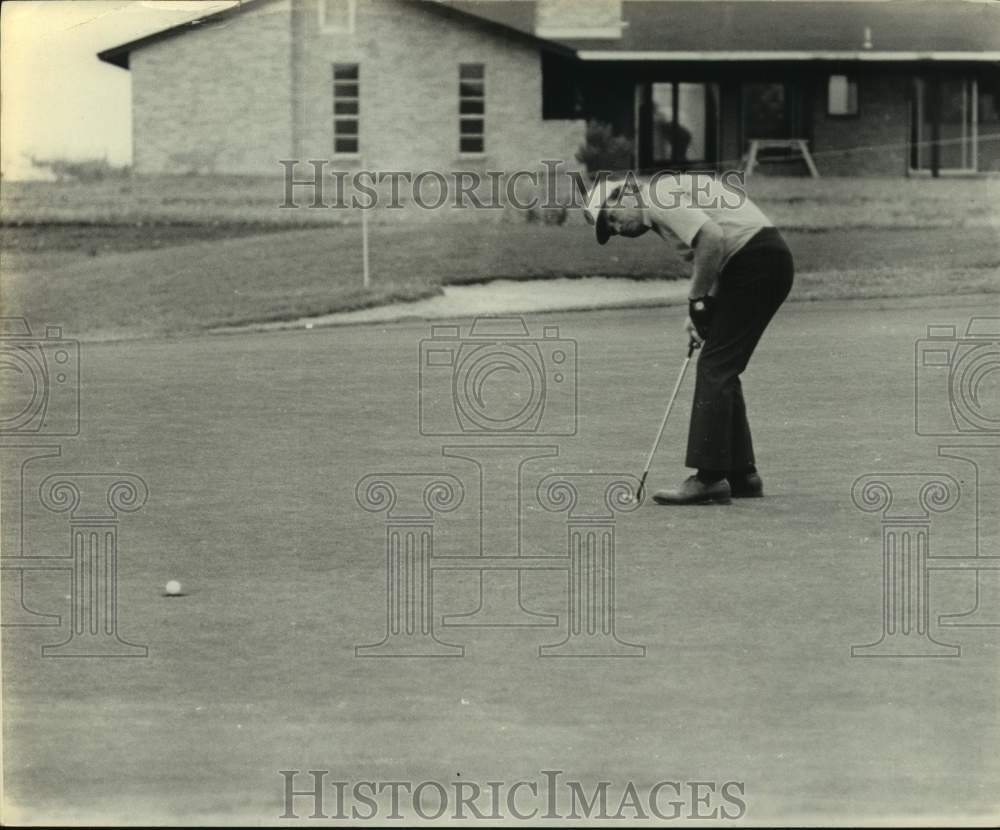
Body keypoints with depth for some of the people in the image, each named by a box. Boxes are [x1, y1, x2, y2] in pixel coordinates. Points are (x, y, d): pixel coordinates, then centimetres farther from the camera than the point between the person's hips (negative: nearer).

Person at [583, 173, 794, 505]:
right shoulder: (668, 192, 21)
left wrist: (697, 298, -12)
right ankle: (741, 475, 19)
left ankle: (709, 478, -11)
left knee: (715, 368, -9)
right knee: (721, 371, 15)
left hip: (756, 263, -10)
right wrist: (700, 308, 7)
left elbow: (713, 238, -23)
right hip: (771, 262, 10)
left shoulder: (658, 198, -10)